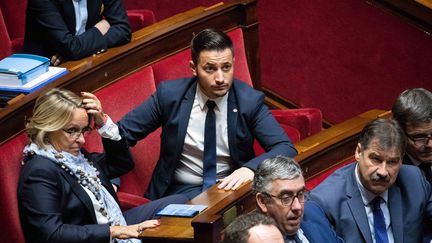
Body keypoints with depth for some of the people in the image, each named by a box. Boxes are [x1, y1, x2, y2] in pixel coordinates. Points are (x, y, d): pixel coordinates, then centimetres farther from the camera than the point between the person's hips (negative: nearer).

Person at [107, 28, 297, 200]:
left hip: (231, 187, 1)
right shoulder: (170, 94, -5)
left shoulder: (250, 101, -7)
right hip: (182, 191, -1)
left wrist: (251, 169, -31)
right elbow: (123, 132, 3)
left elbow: (285, 148, -11)